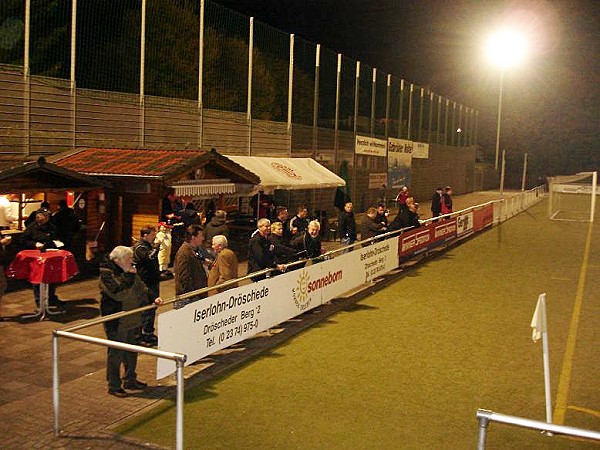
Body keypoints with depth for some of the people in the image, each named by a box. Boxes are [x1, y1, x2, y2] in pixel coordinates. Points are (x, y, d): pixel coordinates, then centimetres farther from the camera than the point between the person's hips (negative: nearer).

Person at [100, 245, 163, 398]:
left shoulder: (129, 272, 10)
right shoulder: (106, 273, -15)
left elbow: (141, 288, 16)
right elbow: (117, 292, -28)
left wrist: (152, 299, 2)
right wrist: (128, 276, -23)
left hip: (132, 319, 8)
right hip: (116, 322, -8)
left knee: (131, 351, 18)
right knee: (116, 353, 1)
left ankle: (130, 380, 32)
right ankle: (114, 385, 13)